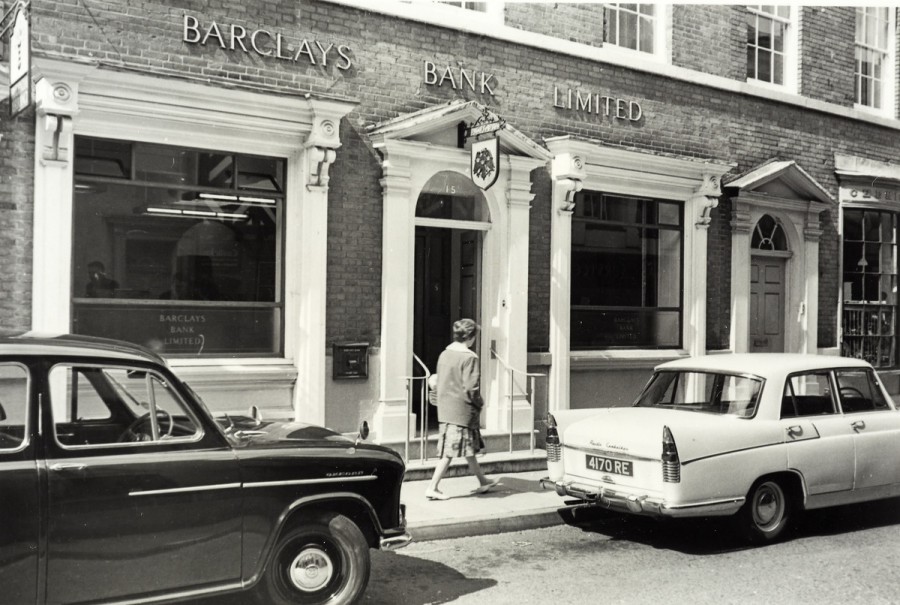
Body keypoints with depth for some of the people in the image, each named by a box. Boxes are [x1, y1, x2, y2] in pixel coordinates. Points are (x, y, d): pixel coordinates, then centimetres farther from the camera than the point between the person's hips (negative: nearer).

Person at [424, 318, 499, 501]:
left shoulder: (444, 354, 5)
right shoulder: (469, 357, -17)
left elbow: (438, 384, 11)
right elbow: (471, 388, -19)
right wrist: (480, 402, -2)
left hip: (445, 409, 8)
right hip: (462, 411, -8)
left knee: (470, 447, 19)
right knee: (449, 451, 0)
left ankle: (482, 482, 32)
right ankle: (432, 488, 1)